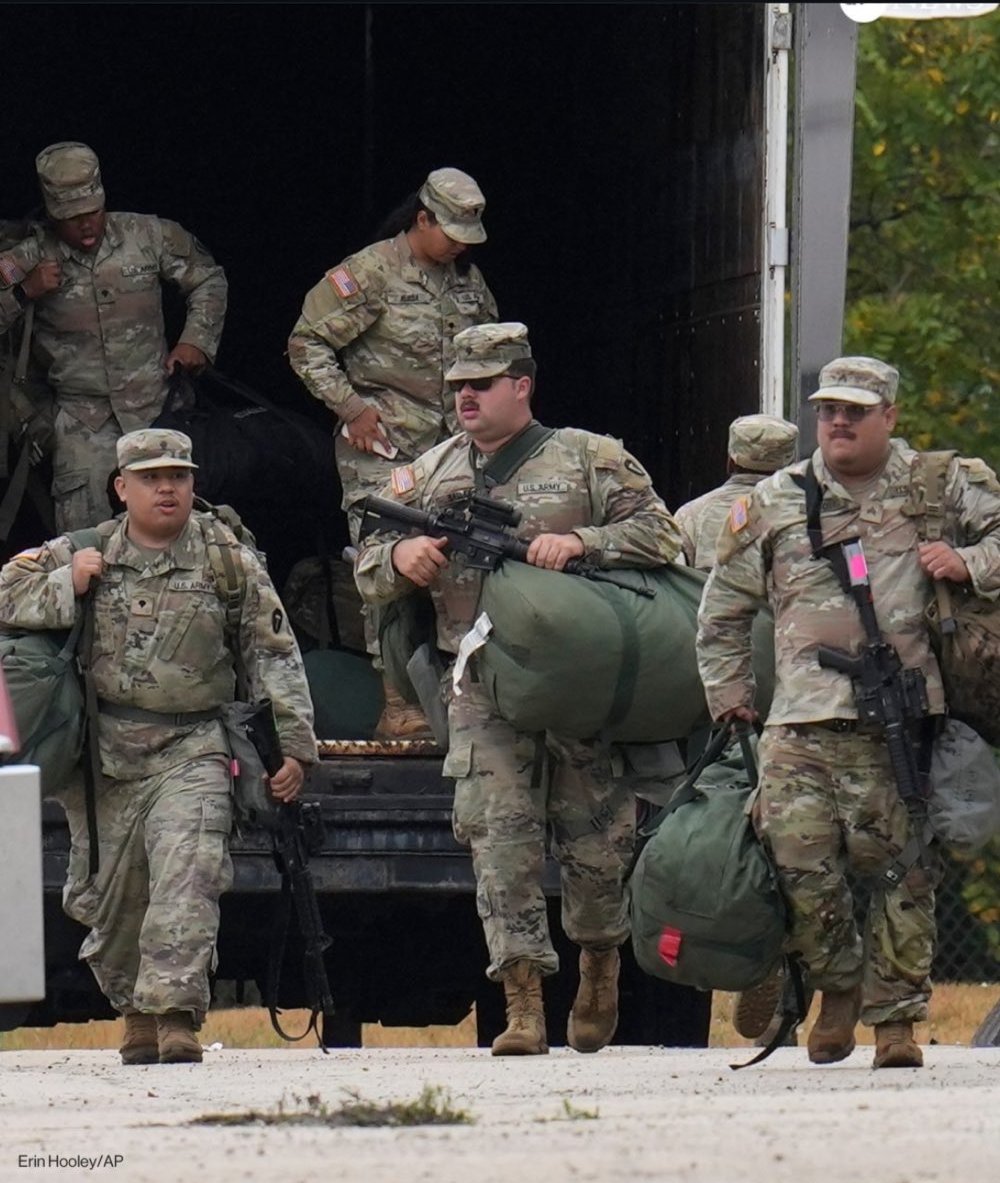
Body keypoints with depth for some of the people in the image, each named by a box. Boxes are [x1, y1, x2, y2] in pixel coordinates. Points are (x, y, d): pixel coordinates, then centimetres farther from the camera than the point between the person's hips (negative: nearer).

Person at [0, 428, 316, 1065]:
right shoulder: (81, 555, 8)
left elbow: (274, 657, 6)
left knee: (186, 880, -21)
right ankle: (135, 1011, 27)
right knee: (105, 895, 8)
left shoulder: (231, 564, 4)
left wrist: (294, 746, 0)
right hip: (101, 755, 3)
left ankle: (176, 1014, -26)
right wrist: (66, 587, -11)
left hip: (191, 753, -3)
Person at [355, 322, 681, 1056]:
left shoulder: (589, 460, 3)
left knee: (596, 839, 5)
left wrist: (581, 543, -18)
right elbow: (368, 576, 15)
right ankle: (523, 1004, -12)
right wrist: (400, 559, -9)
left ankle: (601, 969, 31)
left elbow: (659, 534, -3)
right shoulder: (429, 475, 14)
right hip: (485, 695, 2)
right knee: (500, 835, -10)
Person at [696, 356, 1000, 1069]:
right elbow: (723, 610, 24)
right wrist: (730, 696, 18)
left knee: (900, 866, -2)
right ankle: (839, 985, 14)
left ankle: (895, 1013, 8)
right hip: (802, 720, 2)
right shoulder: (773, 504, 15)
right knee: (798, 859, -8)